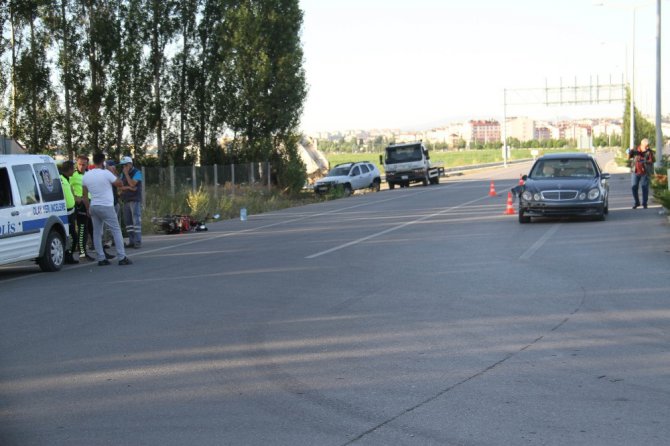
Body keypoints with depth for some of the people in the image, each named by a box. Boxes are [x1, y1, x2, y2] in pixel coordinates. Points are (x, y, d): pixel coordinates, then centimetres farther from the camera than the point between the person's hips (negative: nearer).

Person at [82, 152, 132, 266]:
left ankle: (101, 259, 7)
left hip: (93, 207, 6)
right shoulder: (106, 173, -12)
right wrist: (114, 172, 7)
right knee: (116, 231, -1)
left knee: (97, 233, 9)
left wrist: (88, 209, 18)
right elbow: (119, 183, -4)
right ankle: (122, 257, -5)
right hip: (106, 206, -6)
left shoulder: (86, 176, 7)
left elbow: (84, 195, 10)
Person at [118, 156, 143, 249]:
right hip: (126, 200, 6)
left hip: (135, 200, -6)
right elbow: (119, 186, 5)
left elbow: (132, 184, -17)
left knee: (136, 220, -11)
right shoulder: (123, 174, 14)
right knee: (128, 221, 3)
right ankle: (131, 241, 6)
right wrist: (128, 187, -11)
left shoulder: (137, 172, -3)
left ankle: (138, 242, -12)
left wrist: (126, 173, -11)